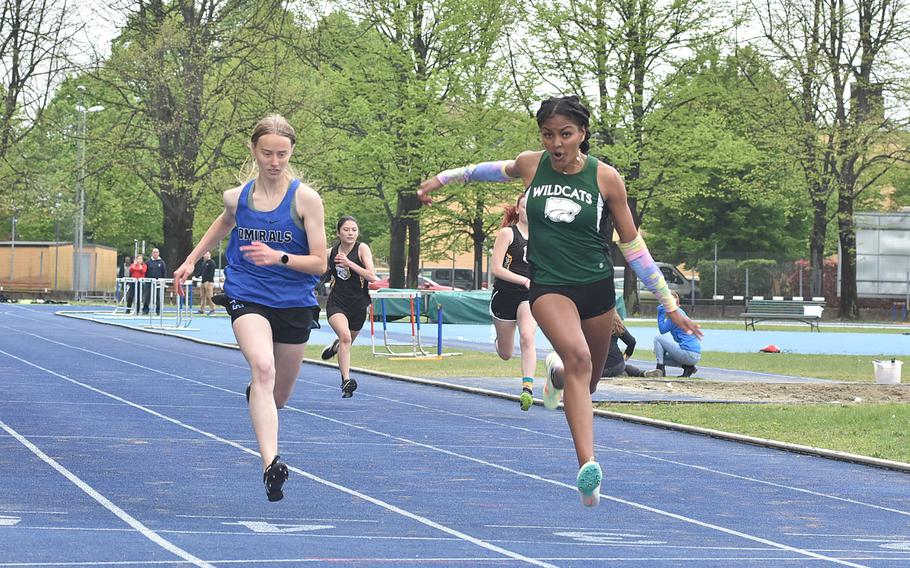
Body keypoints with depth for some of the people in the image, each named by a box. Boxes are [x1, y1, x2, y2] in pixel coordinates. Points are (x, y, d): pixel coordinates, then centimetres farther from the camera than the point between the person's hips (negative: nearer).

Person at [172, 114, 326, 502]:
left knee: (278, 396, 14)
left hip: (294, 303, 0)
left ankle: (255, 393, 55)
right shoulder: (237, 197, 0)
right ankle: (270, 464, -41)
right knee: (263, 367, -30)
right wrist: (191, 261, 24)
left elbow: (319, 263, -11)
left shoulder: (305, 198, -9)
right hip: (247, 297, 0)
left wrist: (279, 257, -27)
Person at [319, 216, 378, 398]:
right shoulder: (331, 252, -1)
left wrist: (349, 263, -25)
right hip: (336, 303, -1)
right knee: (345, 336, -27)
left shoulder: (362, 248, -9)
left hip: (358, 305, 1)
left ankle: (335, 347, 57)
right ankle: (346, 381, -30)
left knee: (347, 341, 19)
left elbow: (372, 276, -19)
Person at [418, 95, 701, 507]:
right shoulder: (530, 165, -3)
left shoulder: (605, 178, -6)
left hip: (596, 287, 2)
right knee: (577, 357, -29)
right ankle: (587, 467, -39)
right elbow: (496, 170, 21)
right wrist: (441, 179, 33)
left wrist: (669, 305, 3)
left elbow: (632, 245, 2)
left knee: (587, 383, 14)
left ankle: (558, 371, 54)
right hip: (548, 286, -2)